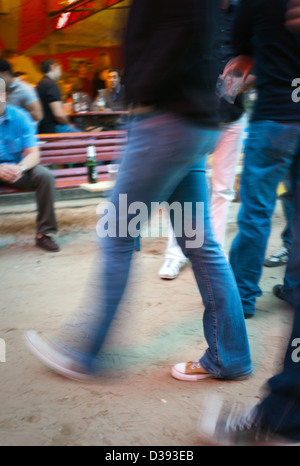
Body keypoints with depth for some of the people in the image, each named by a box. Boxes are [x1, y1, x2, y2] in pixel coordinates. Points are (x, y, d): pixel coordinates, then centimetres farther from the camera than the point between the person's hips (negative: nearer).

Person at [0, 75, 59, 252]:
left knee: (45, 176, -24)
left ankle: (44, 234, -14)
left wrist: (19, 168, -31)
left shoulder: (20, 116, -6)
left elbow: (33, 154, -8)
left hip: (17, 169, 1)